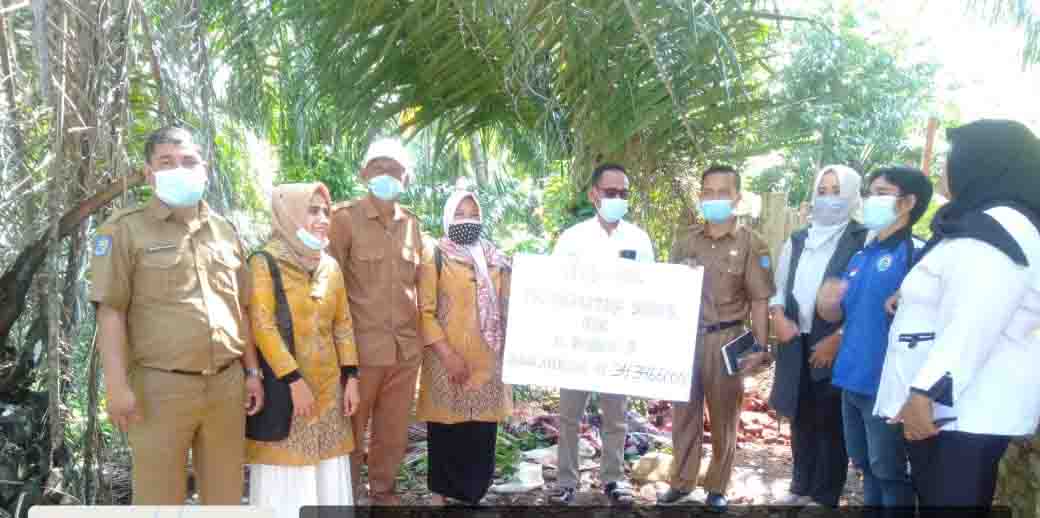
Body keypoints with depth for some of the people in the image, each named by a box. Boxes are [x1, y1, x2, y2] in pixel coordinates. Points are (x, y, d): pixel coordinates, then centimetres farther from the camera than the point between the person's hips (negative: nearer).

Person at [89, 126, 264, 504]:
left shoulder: (225, 231, 13)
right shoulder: (126, 229, -2)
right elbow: (111, 312, -7)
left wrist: (252, 371, 12)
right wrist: (117, 386, -14)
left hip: (227, 383, 5)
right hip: (161, 387, -4)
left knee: (225, 494, 15)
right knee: (160, 497, 4)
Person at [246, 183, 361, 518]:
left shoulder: (330, 266, 9)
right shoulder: (265, 264, -8)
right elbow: (262, 326, -14)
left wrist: (350, 377, 6)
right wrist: (293, 380, -18)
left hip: (328, 386, 5)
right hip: (283, 384, -5)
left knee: (329, 472, 10)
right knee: (286, 474, 1)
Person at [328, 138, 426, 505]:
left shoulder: (411, 223, 10)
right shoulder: (345, 217, -5)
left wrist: (421, 334, 14)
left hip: (406, 347, 5)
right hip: (361, 346, -5)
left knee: (394, 431, 15)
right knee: (351, 432, 5)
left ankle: (384, 494, 33)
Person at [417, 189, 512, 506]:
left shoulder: (495, 260, 14)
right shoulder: (435, 256, -2)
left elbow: (505, 309, 19)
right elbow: (425, 311, -9)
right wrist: (448, 354, -16)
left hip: (487, 362, 4)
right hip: (448, 362, -4)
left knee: (482, 433, 6)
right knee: (447, 430, 1)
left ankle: (473, 495, 18)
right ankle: (440, 496, 14)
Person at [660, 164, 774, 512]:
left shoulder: (751, 245, -3)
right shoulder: (686, 240, 7)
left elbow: (760, 301, -6)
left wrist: (760, 348, -12)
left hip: (725, 340, -3)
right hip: (685, 338, 3)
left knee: (724, 418, 10)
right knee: (684, 413, 11)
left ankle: (717, 488, 24)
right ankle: (681, 482, 25)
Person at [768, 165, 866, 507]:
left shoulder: (863, 240, -5)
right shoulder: (797, 240, 12)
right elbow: (779, 286, 17)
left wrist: (836, 339, -16)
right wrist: (778, 316, -2)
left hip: (837, 344, -5)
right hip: (797, 344, 5)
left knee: (830, 422, 3)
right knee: (801, 417, 14)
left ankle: (824, 498, 16)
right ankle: (801, 488, 29)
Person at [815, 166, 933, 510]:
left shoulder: (915, 253, -12)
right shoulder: (860, 256, 11)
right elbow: (841, 315, 14)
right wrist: (828, 304, -5)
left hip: (886, 384, -7)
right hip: (852, 379, 8)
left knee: (889, 472, 6)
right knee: (866, 466, 20)